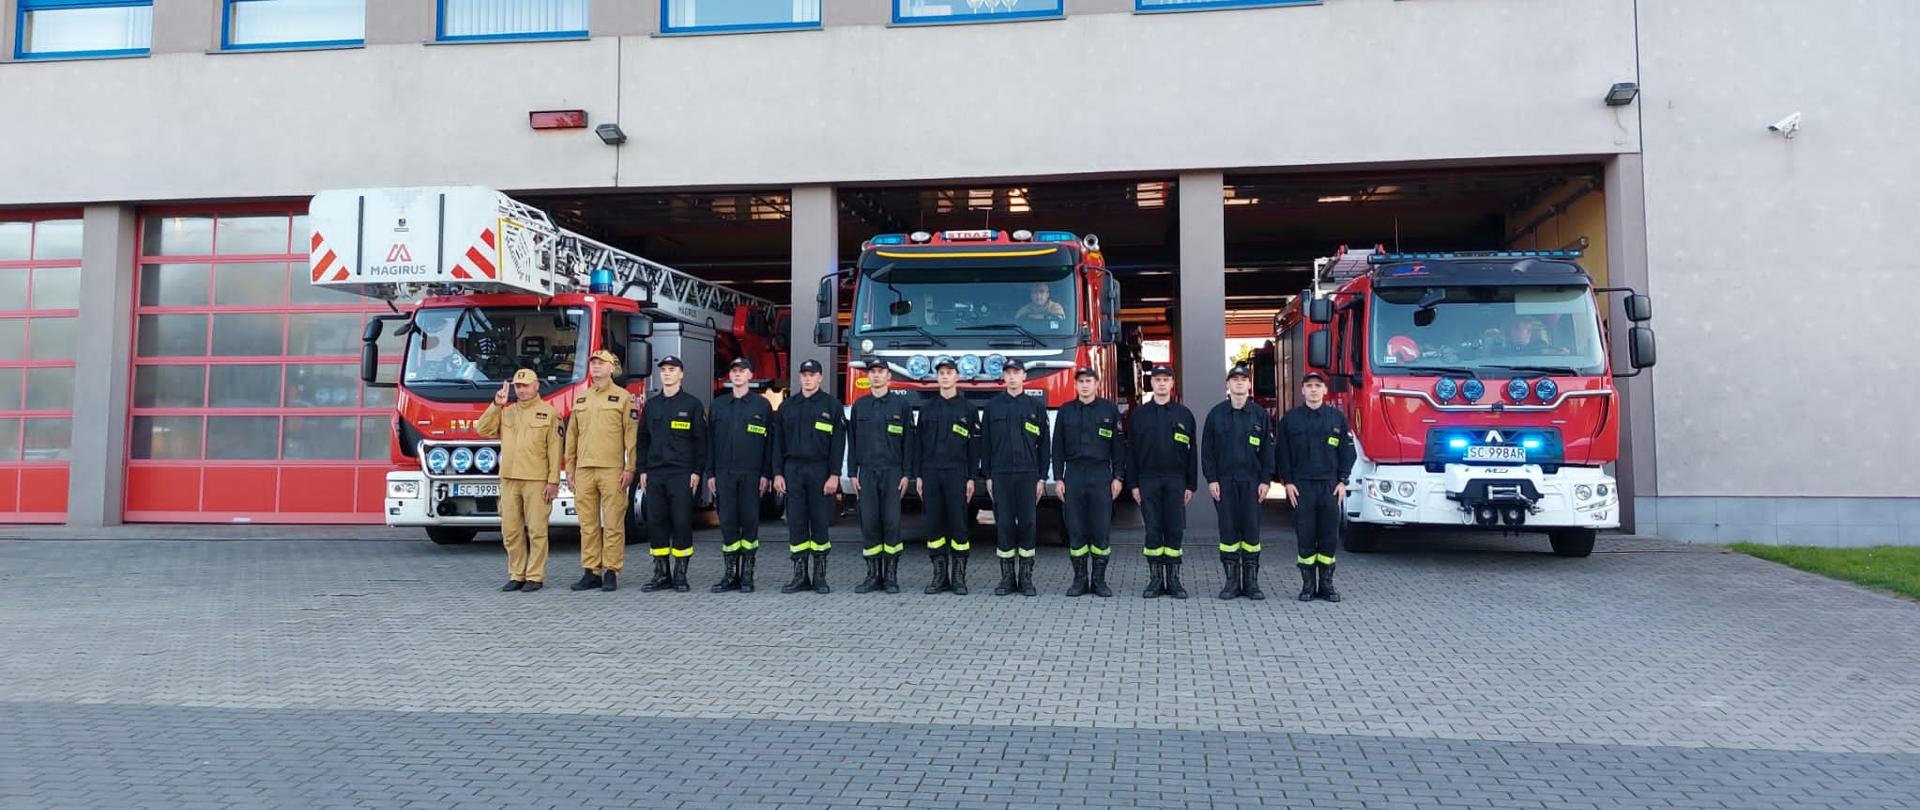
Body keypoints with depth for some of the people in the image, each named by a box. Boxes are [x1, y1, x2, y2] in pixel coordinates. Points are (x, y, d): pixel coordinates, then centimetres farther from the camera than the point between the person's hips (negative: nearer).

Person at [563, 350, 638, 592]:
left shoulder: (623, 397, 2)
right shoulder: (580, 399, 17)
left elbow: (631, 435, -3)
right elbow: (572, 434, 18)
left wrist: (629, 468, -10)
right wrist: (570, 467, 13)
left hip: (612, 470, -5)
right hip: (584, 470, 5)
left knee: (613, 523, -3)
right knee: (588, 524, 6)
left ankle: (611, 572, 2)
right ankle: (591, 572, 11)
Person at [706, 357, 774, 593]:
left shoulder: (762, 405, 5)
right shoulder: (718, 405, 13)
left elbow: (769, 442, 2)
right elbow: (710, 440, 12)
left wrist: (766, 474, -4)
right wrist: (710, 473, 5)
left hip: (751, 474, -2)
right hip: (724, 474, 2)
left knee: (750, 523, 0)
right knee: (727, 523, 1)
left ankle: (747, 576, 6)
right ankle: (729, 576, 7)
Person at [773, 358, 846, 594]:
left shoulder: (831, 405, 2)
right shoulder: (787, 407, 12)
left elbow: (838, 443, -3)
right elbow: (779, 442, 11)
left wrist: (834, 475, -11)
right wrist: (777, 473, 3)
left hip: (820, 471, -3)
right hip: (793, 470, 3)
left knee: (820, 523, 0)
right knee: (796, 523, 2)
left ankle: (820, 576, 8)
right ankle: (800, 576, 8)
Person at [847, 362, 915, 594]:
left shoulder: (901, 405, 4)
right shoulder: (859, 406, 11)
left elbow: (908, 442, 2)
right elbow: (852, 442, 12)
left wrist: (907, 474, -4)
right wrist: (852, 473, 5)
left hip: (892, 472, -2)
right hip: (866, 472, 2)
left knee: (891, 523, -4)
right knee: (869, 523, 0)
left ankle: (891, 576, 3)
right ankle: (873, 575, 7)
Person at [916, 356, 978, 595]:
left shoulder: (967, 409, 4)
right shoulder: (927, 408, 11)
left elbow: (974, 446, 3)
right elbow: (919, 443, 11)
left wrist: (971, 478, -3)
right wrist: (918, 475, 4)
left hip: (956, 474, -2)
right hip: (931, 473, 2)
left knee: (958, 524, -3)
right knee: (933, 524, 3)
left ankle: (959, 577, 4)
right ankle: (940, 575, 9)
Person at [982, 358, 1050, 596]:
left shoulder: (1036, 406, 6)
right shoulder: (993, 406, 9)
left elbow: (1044, 445, 6)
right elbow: (986, 443, 9)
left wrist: (1042, 477, 0)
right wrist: (988, 476, 4)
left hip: (1028, 474, -1)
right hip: (1001, 475, 1)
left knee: (1027, 524, -1)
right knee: (1004, 524, 1)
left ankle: (1026, 578, 7)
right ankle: (1007, 578, 8)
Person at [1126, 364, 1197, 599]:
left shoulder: (1184, 414, 7)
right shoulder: (1138, 414, 7)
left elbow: (1191, 453, 6)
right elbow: (1131, 451, 6)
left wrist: (1191, 485, 0)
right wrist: (1134, 484, 0)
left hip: (1176, 481, 0)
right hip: (1148, 480, 0)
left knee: (1175, 531, 0)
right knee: (1153, 531, 0)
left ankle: (1174, 580, 8)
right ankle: (1156, 579, 7)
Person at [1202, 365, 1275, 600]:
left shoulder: (1260, 414, 6)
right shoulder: (1216, 414, 6)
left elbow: (1267, 450, 5)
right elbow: (1207, 450, 4)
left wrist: (1265, 480, -2)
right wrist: (1211, 479, -3)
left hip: (1251, 481, 0)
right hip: (1224, 481, 0)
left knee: (1251, 529, 0)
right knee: (1228, 529, 0)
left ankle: (1251, 581, 7)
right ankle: (1232, 580, 7)